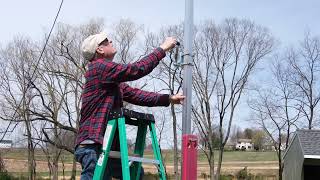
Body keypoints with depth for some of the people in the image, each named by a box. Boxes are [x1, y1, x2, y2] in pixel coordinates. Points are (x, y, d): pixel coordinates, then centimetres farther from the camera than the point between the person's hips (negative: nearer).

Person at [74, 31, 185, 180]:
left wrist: (168, 99, 12)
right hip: (94, 146, -10)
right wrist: (162, 49, -5)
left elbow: (134, 94, 18)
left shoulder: (113, 80, 20)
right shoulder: (99, 67, -10)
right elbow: (136, 70, -15)